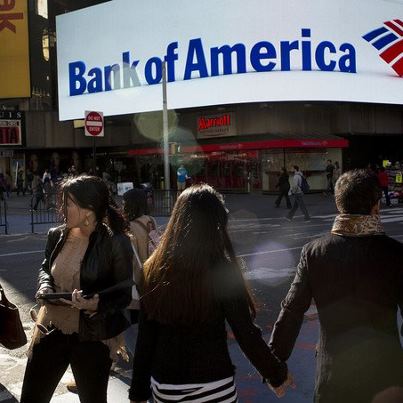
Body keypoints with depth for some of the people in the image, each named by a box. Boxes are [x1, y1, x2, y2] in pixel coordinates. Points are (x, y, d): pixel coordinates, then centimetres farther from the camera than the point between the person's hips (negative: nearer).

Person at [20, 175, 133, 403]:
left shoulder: (115, 242, -16)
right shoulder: (57, 235, 1)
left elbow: (124, 292, -10)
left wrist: (98, 302, -30)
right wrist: (45, 286, -5)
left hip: (93, 336, -5)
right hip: (53, 330, 5)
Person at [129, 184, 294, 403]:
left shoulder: (154, 268, -4)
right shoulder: (222, 269, -15)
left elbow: (145, 338, -1)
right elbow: (247, 334, -13)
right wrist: (277, 374, 2)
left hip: (163, 385, 4)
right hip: (211, 385, -3)